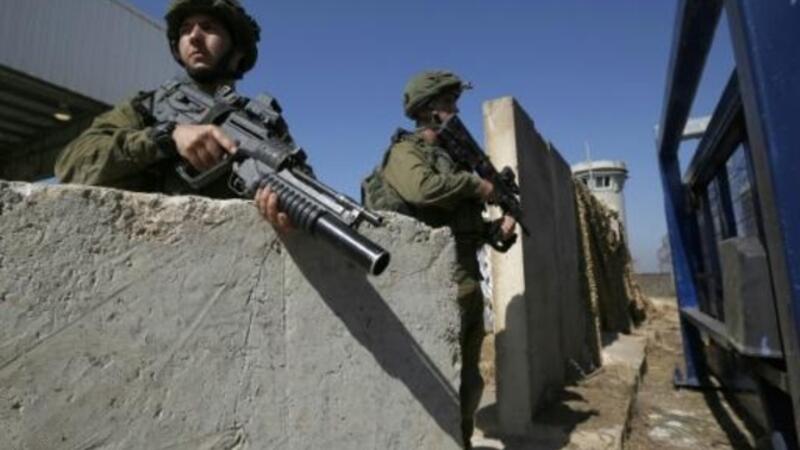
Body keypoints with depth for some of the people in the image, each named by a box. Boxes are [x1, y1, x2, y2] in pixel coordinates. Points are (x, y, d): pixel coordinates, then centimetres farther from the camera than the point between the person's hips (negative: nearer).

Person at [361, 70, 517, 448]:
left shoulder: (453, 155, 20)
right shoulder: (405, 151, -3)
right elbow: (424, 189, -27)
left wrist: (498, 227, 2)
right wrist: (476, 184, -12)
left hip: (469, 280, 9)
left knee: (469, 380, 18)